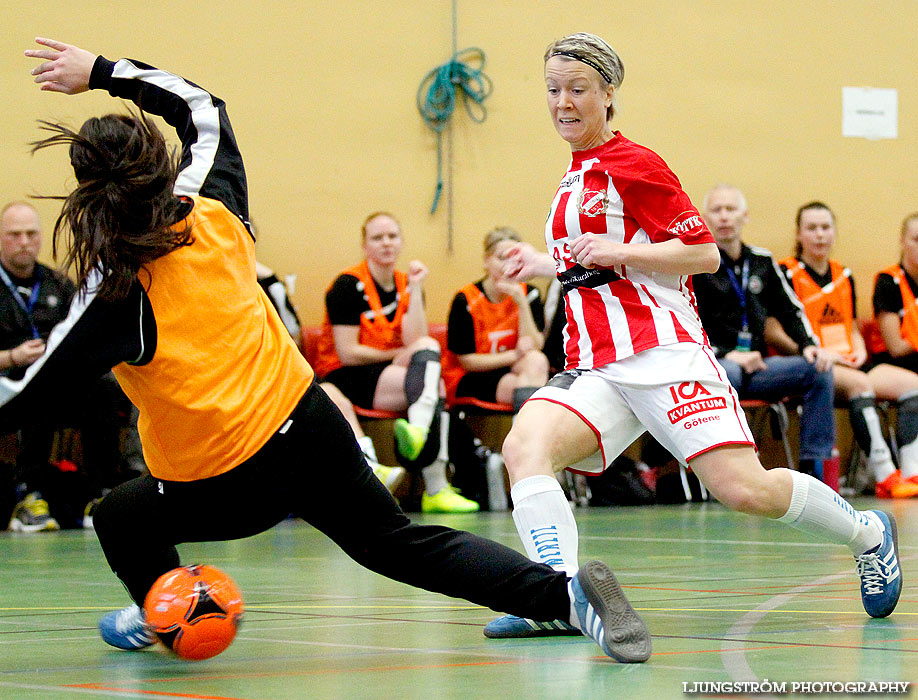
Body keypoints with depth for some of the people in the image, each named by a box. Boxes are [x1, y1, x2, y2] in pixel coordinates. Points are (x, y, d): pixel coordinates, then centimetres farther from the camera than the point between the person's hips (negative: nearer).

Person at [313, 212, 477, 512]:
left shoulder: (406, 285, 12)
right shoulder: (349, 285, -6)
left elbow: (414, 341, -6)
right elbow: (347, 353, -12)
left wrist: (416, 289, -10)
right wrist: (396, 356, -5)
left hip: (390, 375, 6)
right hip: (345, 378, -6)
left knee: (428, 347, -26)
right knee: (434, 384, -28)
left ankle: (419, 430, -46)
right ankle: (435, 488, -45)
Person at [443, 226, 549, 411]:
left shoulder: (529, 294, 3)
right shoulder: (465, 300, -9)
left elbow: (534, 347, -8)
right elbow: (466, 361, -10)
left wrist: (522, 303, -18)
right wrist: (514, 355, -21)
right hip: (466, 381, -4)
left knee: (536, 361, -30)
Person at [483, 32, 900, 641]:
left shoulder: (632, 164, -2)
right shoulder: (577, 174, 22)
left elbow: (704, 253, -6)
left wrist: (615, 253, -15)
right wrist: (544, 265, 35)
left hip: (662, 352, -7)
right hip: (597, 367, 7)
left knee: (743, 488, -16)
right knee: (524, 446, -23)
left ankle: (867, 534, 12)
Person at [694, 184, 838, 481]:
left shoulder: (762, 261, 18)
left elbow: (791, 310, 24)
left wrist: (809, 345, 4)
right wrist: (726, 355, -19)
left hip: (757, 367, 6)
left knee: (819, 368, -15)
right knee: (726, 375, -41)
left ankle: (815, 465, -16)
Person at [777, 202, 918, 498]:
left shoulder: (844, 276, 21)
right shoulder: (786, 273, 0)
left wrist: (859, 350, 4)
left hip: (847, 362, 7)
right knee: (859, 383, -37)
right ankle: (884, 477, -41)